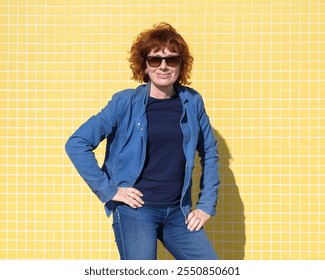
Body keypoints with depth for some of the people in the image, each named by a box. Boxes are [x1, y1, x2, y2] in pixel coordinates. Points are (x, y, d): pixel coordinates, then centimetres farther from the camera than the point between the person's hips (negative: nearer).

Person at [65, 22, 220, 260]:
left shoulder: (192, 102, 3)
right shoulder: (126, 102, -7)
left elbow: (210, 153, 12)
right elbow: (77, 144, -9)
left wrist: (206, 205, 7)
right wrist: (108, 190, -10)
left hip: (178, 212, 4)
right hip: (135, 210, -4)